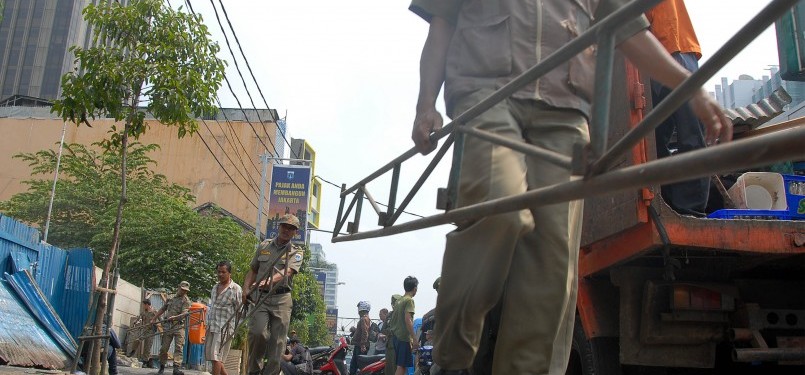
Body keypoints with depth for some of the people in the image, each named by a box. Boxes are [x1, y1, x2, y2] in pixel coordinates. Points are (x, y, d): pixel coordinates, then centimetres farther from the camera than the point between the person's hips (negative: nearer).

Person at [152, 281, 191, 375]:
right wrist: (154, 319, 26)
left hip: (179, 326, -4)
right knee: (164, 348, 4)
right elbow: (162, 309, 27)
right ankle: (162, 367, 19)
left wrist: (175, 317, -31)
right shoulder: (171, 298, 15)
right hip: (168, 326, 4)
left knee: (179, 347, -14)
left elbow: (185, 313, -14)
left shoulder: (186, 300, 1)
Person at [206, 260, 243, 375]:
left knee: (216, 357, -11)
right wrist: (208, 323, 18)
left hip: (225, 328, -8)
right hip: (212, 327, 8)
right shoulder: (215, 288, 15)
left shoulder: (236, 289, -7)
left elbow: (239, 311, -7)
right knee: (210, 355, 10)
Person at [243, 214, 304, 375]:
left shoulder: (297, 252, 7)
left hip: (282, 299, 0)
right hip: (260, 297, 0)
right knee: (258, 332, -19)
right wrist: (246, 288, 2)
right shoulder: (264, 246, 15)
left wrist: (267, 282, -29)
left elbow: (287, 271, -11)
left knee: (278, 341, -2)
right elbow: (252, 270, 21)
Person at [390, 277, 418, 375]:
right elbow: (408, 320, -19)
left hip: (396, 337, 8)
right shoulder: (409, 300, -9)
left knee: (401, 366, 10)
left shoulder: (399, 301, 16)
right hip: (405, 338, -8)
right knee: (402, 366, -9)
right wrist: (415, 339, -20)